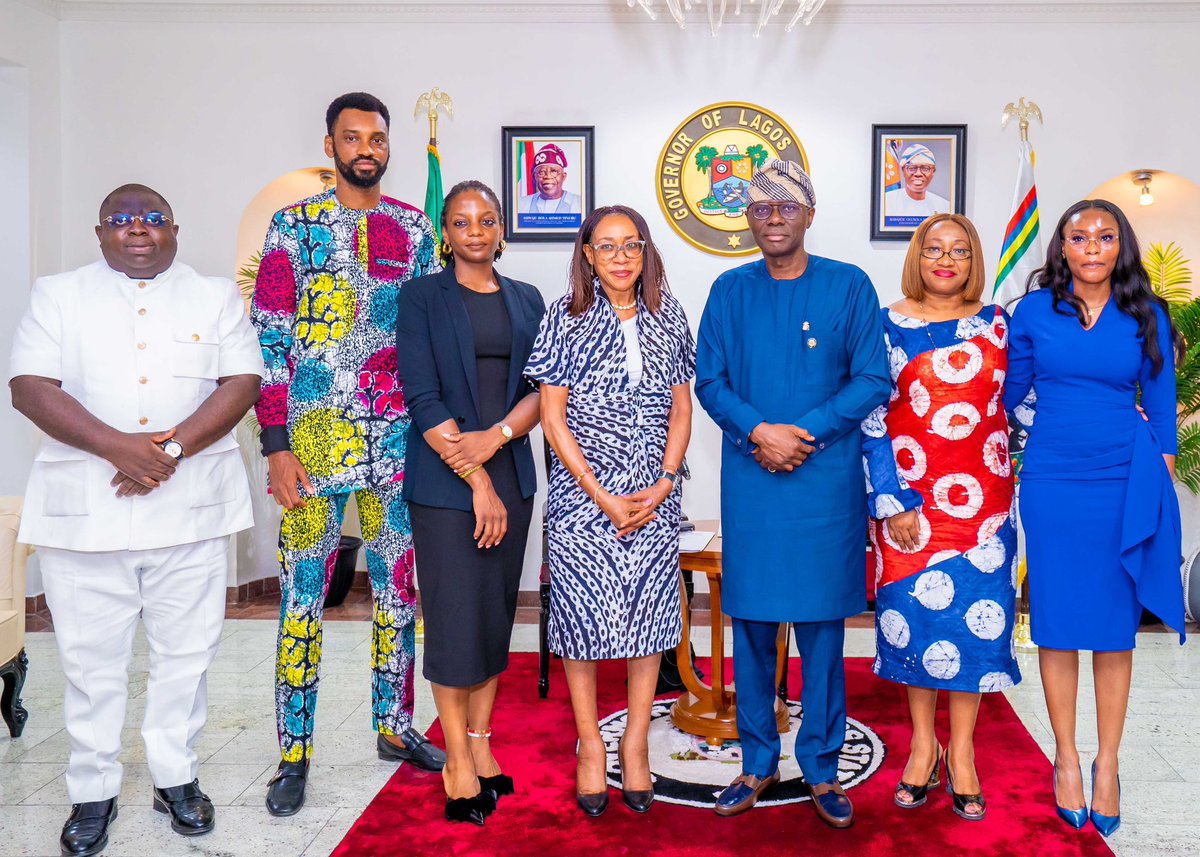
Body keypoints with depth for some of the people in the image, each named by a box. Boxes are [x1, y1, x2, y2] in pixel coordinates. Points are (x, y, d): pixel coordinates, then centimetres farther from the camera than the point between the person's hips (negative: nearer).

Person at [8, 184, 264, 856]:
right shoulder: (58, 296, 9)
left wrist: (173, 449, -15)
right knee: (91, 656, 6)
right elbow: (31, 388, -3)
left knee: (186, 650, 7)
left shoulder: (217, 296, 11)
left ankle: (177, 777, 23)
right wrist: (117, 447, -17)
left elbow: (243, 383, -1)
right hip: (83, 509, 0)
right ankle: (94, 792, 20)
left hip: (190, 507, 1)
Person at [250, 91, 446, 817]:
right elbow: (269, 342, -2)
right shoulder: (293, 226, 2)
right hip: (314, 439, -3)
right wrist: (277, 448, -9)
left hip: (399, 440, 3)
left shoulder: (414, 230, 10)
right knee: (303, 596, 1)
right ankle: (295, 754, 12)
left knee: (400, 588, 10)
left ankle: (395, 726, 25)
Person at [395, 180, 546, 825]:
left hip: (510, 477, 4)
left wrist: (496, 435, -15)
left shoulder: (525, 301, 11)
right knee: (454, 615, -2)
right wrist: (478, 483, -14)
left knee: (497, 609, 9)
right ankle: (457, 759, 11)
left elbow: (541, 388, 5)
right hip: (443, 482, -4)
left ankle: (481, 743, 22)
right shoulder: (421, 298, -2)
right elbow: (423, 399, -10)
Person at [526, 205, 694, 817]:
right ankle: (590, 745, 19)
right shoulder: (565, 319, -3)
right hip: (582, 497, -2)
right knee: (581, 612, 3)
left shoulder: (668, 318, 6)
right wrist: (603, 497, -10)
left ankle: (636, 743, 21)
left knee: (649, 611, 6)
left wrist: (663, 484, -5)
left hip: (655, 499, 3)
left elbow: (681, 409, 9)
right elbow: (553, 418, -5)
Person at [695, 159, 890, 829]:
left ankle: (822, 768, 19)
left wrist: (804, 432, -13)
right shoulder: (731, 291, 8)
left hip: (827, 480, -1)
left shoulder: (850, 287, 2)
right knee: (752, 622, 7)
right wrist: (760, 432, -13)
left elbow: (873, 381, -3)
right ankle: (759, 763, 23)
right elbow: (709, 380, 4)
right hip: (751, 481, 2)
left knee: (821, 627, 5)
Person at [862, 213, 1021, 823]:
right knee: (915, 610, 3)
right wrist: (892, 501, -8)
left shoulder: (996, 325, 8)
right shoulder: (888, 326, 1)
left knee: (975, 610, 1)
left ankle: (961, 751, 14)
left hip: (982, 496, 1)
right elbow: (872, 418, -3)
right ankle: (922, 744, 19)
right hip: (908, 496, -1)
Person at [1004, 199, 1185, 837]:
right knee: (1057, 620, 4)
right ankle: (1066, 758, 17)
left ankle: (1106, 765, 16)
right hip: (1051, 481, 0)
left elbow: (1160, 404, 7)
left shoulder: (1146, 317, 5)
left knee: (1115, 624, 4)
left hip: (1123, 485, 0)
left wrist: (1160, 485, 3)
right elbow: (1008, 394, 14)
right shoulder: (1035, 311, 4)